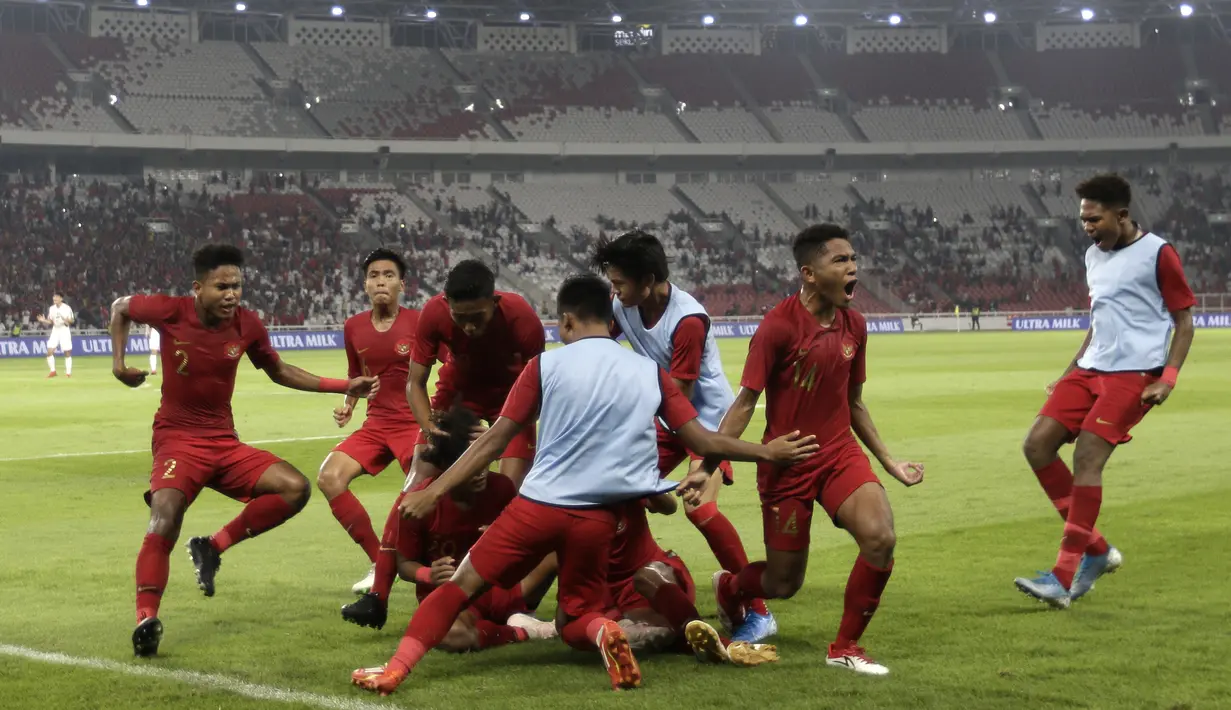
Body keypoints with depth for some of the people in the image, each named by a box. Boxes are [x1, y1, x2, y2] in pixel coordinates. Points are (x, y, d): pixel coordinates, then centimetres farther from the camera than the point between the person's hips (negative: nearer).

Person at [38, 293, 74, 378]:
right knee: (49, 351, -6)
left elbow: (72, 320, -6)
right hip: (55, 330, 4)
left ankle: (68, 372, 6)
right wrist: (43, 321, -8)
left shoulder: (67, 308, -8)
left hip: (65, 330, -4)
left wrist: (67, 320, -27)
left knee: (67, 352, -3)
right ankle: (52, 371, 4)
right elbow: (50, 321, 11)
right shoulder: (51, 308, 6)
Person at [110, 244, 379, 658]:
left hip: (224, 442, 4)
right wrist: (118, 362, -2)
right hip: (177, 439, -4)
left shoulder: (247, 325, -3)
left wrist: (345, 387, 7)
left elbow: (279, 372, 13)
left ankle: (213, 547, -4)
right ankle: (146, 620, -25)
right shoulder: (170, 312, -13)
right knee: (165, 518, -28)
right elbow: (120, 308, 9)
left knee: (296, 488, -12)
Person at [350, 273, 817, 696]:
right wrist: (769, 452, 21)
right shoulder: (649, 372, 8)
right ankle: (603, 632, -15)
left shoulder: (546, 365, 2)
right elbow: (703, 442, 8)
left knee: (461, 585, 11)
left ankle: (394, 669, -2)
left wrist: (435, 492, 7)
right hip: (599, 517, 2)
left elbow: (495, 440, 2)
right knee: (575, 620, 20)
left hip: (538, 505, -2)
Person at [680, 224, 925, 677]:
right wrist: (707, 468, -16)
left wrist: (888, 461, 17)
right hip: (786, 465, -4)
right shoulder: (779, 326, -15)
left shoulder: (853, 325, 3)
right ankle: (728, 588, 42)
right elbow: (745, 403, -12)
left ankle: (845, 648, -1)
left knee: (881, 539, -21)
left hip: (840, 453, 5)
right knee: (784, 584, 4)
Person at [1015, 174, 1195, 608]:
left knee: (1087, 457, -19)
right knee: (1037, 445, -5)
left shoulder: (1157, 254, -6)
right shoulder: (1094, 256, 16)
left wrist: (1167, 379, -15)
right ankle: (1097, 551, 6)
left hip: (1135, 374, -8)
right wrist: (1069, 373, 20)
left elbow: (1184, 322, -4)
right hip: (1091, 370, 8)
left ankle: (1065, 578, -16)